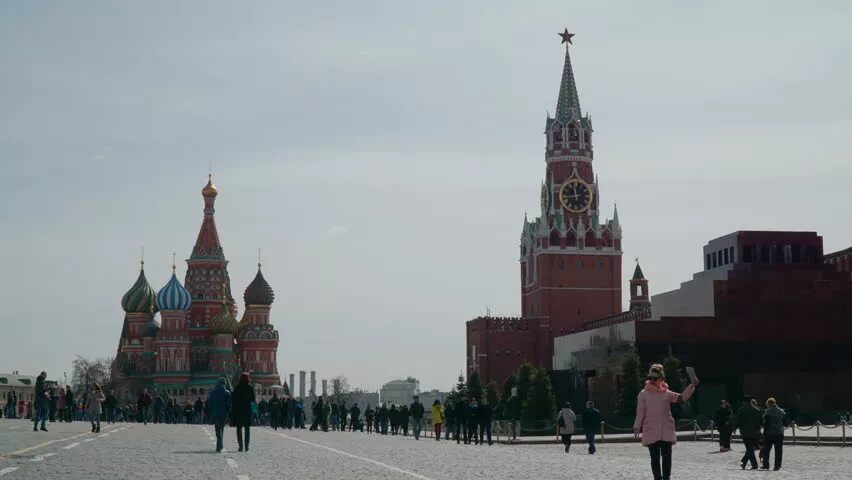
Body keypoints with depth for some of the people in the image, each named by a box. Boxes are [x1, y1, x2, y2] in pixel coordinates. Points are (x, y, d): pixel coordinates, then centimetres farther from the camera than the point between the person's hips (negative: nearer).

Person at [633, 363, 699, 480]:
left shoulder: (667, 393, 7)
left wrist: (692, 386, -13)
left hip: (666, 430, 1)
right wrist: (637, 427, -7)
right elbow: (640, 412, 1)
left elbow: (682, 398, -2)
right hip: (651, 431, -1)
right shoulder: (643, 394, 2)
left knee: (667, 456, 2)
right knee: (655, 457, 3)